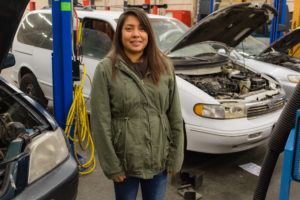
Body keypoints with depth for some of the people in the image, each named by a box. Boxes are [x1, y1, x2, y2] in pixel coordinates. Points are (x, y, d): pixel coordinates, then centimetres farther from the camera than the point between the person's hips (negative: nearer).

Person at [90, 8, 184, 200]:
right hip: (125, 161, -2)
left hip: (159, 159, 3)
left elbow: (175, 116, 1)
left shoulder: (165, 66, 0)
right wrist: (111, 165, -10)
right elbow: (101, 122, -10)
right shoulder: (106, 69, -10)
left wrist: (175, 158, 0)